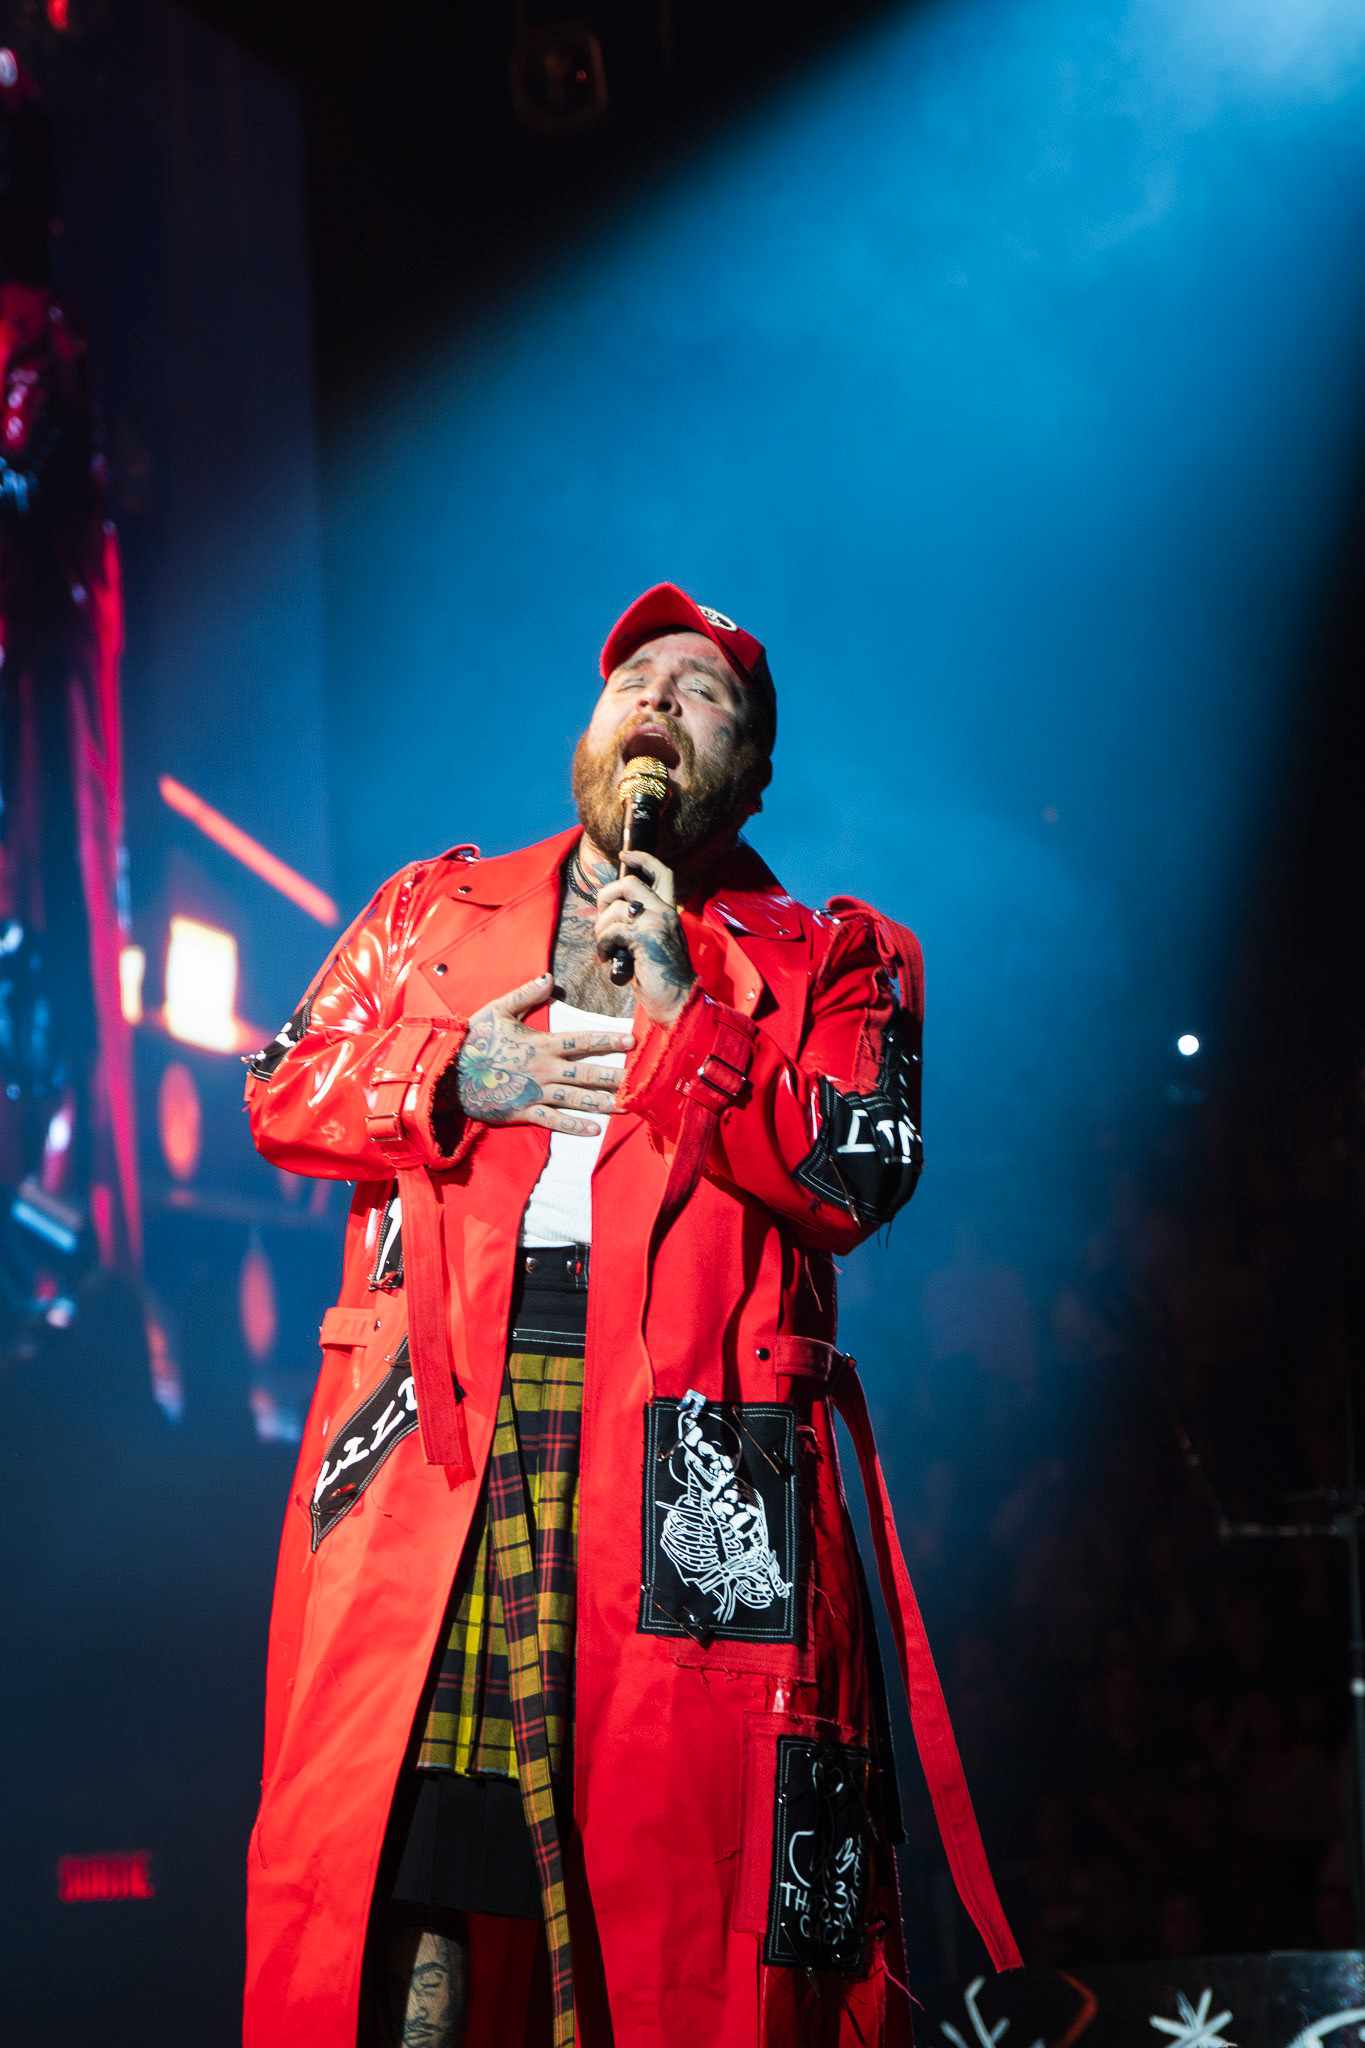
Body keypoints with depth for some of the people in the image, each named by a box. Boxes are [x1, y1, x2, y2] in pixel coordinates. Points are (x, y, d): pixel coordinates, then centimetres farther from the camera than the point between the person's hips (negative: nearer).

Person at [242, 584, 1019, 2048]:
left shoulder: (829, 961, 15)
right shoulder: (434, 910, 23)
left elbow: (856, 1177, 0)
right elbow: (283, 1092, 17)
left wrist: (683, 1017, -6)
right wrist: (453, 1078, 0)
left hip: (688, 1455, -1)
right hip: (430, 1433, 2)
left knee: (680, 1851, -6)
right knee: (398, 1818, -4)